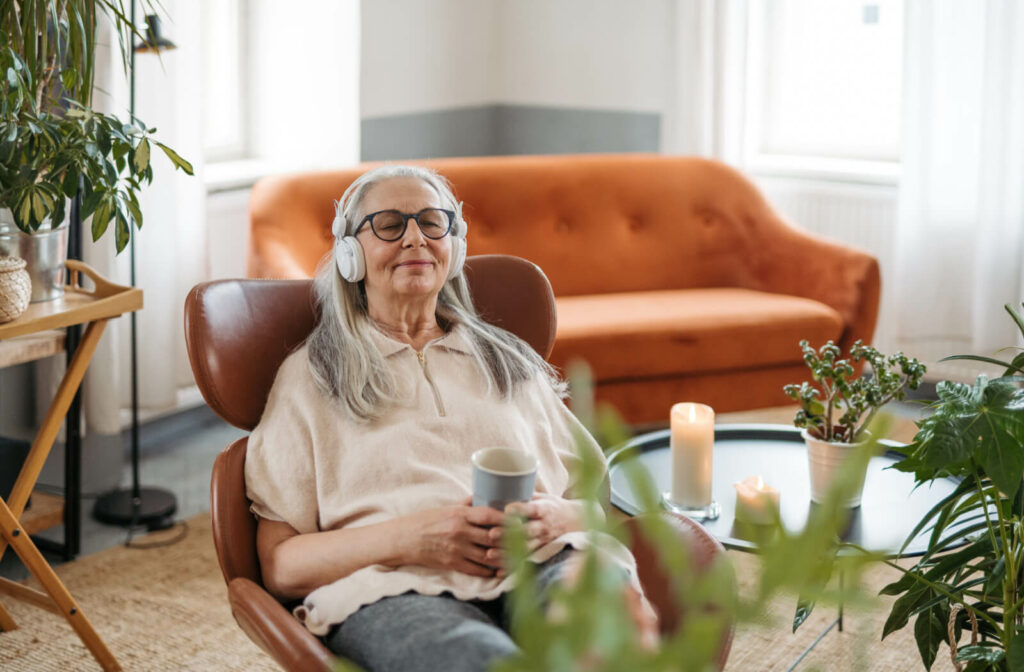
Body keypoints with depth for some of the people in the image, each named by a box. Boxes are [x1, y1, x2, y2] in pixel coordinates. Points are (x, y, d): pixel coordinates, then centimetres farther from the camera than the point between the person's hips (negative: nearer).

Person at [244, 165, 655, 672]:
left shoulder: (511, 363, 28)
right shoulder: (308, 377, 17)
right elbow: (280, 566, 8)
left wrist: (552, 517, -3)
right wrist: (409, 538, -10)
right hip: (398, 589, -2)